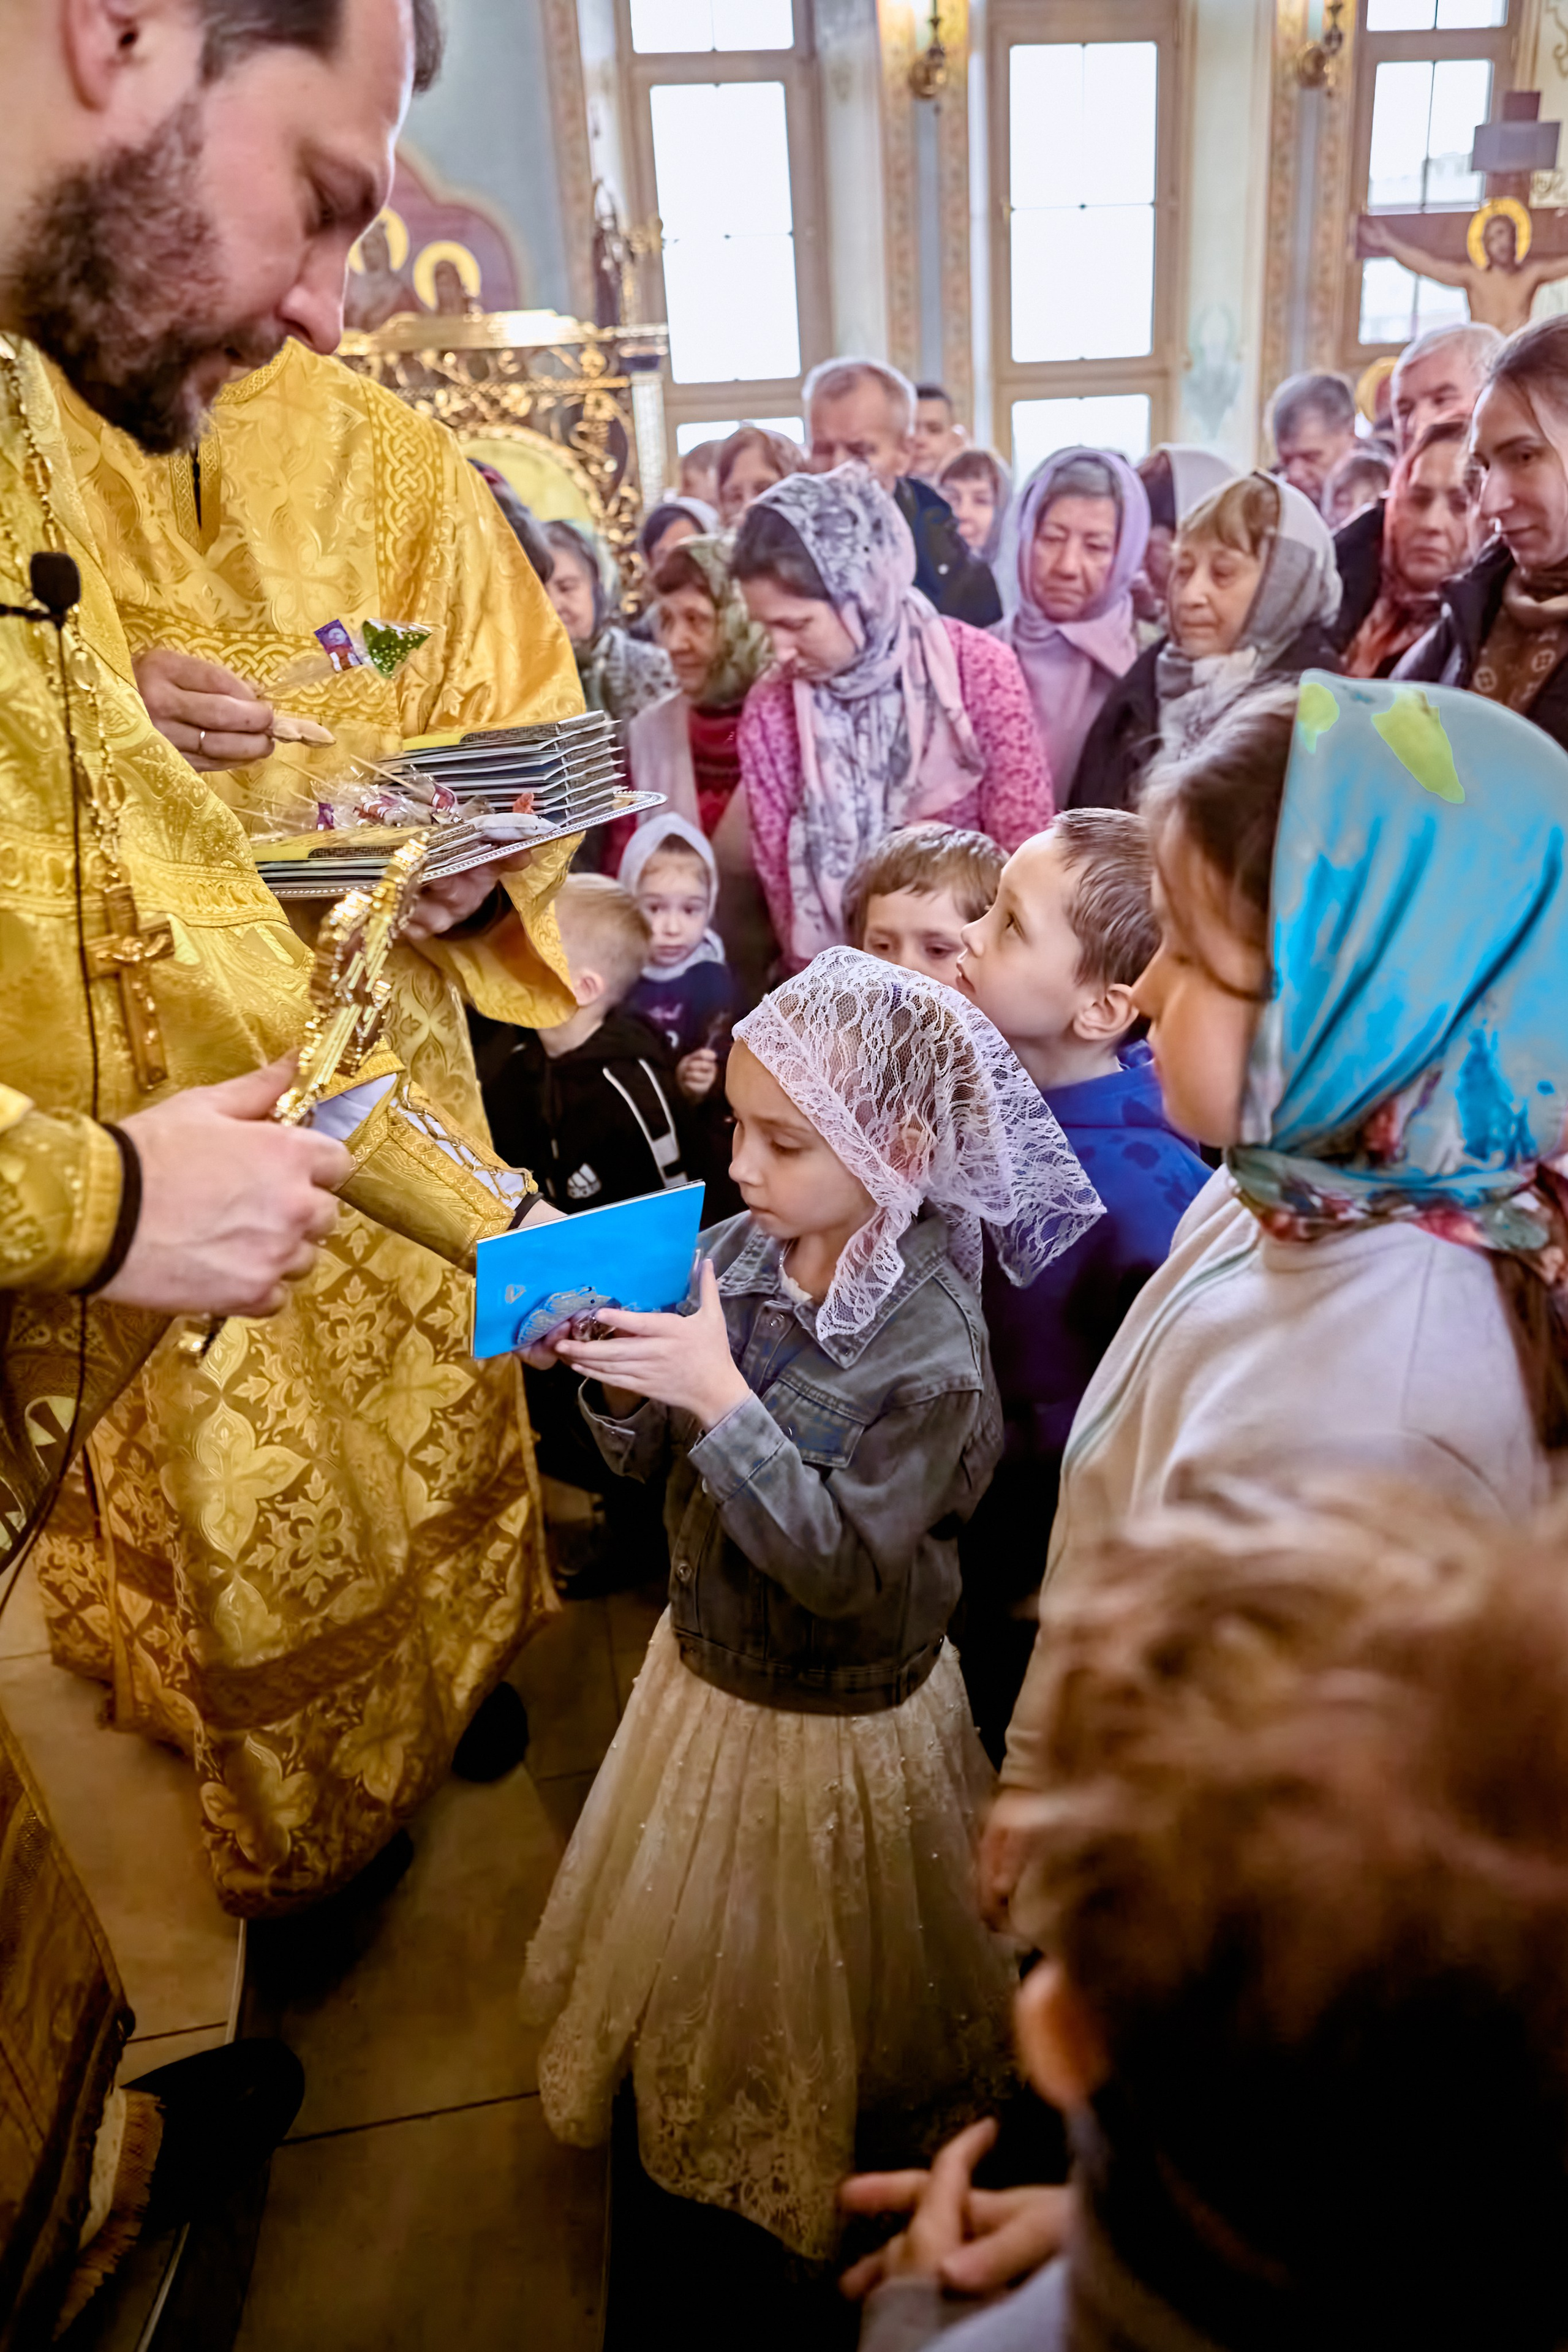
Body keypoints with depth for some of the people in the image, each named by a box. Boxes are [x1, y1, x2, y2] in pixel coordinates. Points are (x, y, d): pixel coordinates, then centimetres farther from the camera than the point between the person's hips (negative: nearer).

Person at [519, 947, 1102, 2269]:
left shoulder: (934, 1352, -28)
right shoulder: (737, 1251, -13)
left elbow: (844, 1570, -30)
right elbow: (646, 1456, -4)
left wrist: (725, 1401, -36)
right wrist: (611, 1369, -25)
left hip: (840, 1720, -5)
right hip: (706, 1662, 6)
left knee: (808, 1990, 22)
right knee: (677, 1942, 29)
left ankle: (803, 2186, 52)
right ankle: (690, 2102, 60)